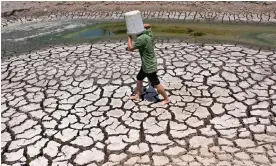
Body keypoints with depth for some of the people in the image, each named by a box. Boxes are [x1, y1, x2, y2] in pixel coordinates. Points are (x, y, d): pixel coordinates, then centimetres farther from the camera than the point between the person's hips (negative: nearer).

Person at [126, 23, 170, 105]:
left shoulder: (142, 38, -29)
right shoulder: (149, 33, -5)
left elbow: (130, 48, -22)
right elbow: (148, 26, 19)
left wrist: (129, 38, -6)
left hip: (149, 66, -10)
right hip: (146, 64, 10)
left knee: (156, 84, 4)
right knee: (139, 78, 22)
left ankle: (167, 99, 21)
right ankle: (137, 96, 37)